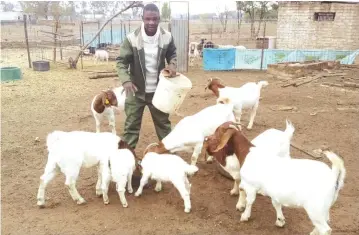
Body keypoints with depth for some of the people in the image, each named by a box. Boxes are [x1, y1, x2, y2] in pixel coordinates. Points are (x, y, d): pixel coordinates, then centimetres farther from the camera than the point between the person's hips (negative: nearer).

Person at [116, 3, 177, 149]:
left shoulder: (167, 37, -7)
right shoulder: (132, 38, -15)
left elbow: (172, 54, 11)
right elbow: (121, 61, -11)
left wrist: (172, 64, -13)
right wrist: (125, 80, -28)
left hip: (158, 90, 3)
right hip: (136, 90, -2)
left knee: (163, 122, 18)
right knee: (131, 124, 6)